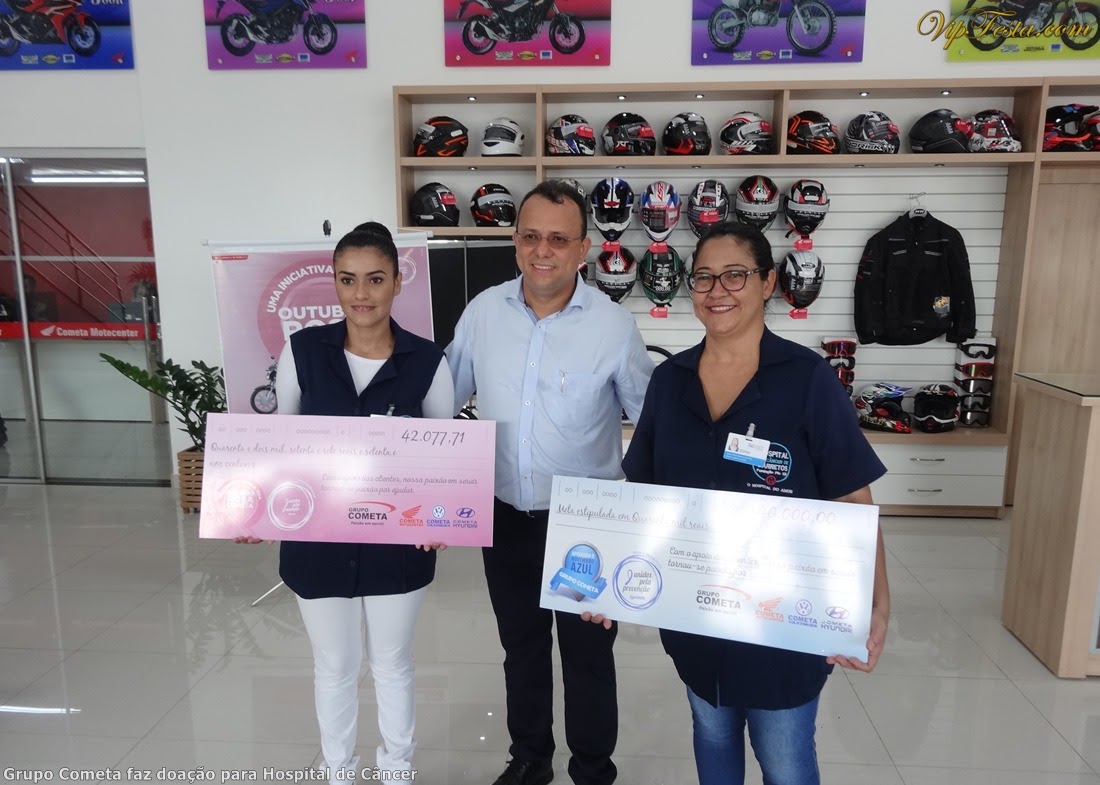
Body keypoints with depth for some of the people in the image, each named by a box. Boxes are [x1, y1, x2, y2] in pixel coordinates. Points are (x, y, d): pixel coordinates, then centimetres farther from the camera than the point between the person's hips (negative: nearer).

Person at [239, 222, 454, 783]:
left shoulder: (427, 362, -11)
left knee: (392, 663, 20)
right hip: (316, 541, 1)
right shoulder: (302, 350, -9)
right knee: (334, 668, 20)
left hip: (398, 543, 0)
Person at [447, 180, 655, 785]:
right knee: (521, 646, 22)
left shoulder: (614, 327, -14)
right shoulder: (483, 311, -5)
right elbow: (444, 397, 6)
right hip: (505, 519, 3)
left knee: (588, 656, 15)